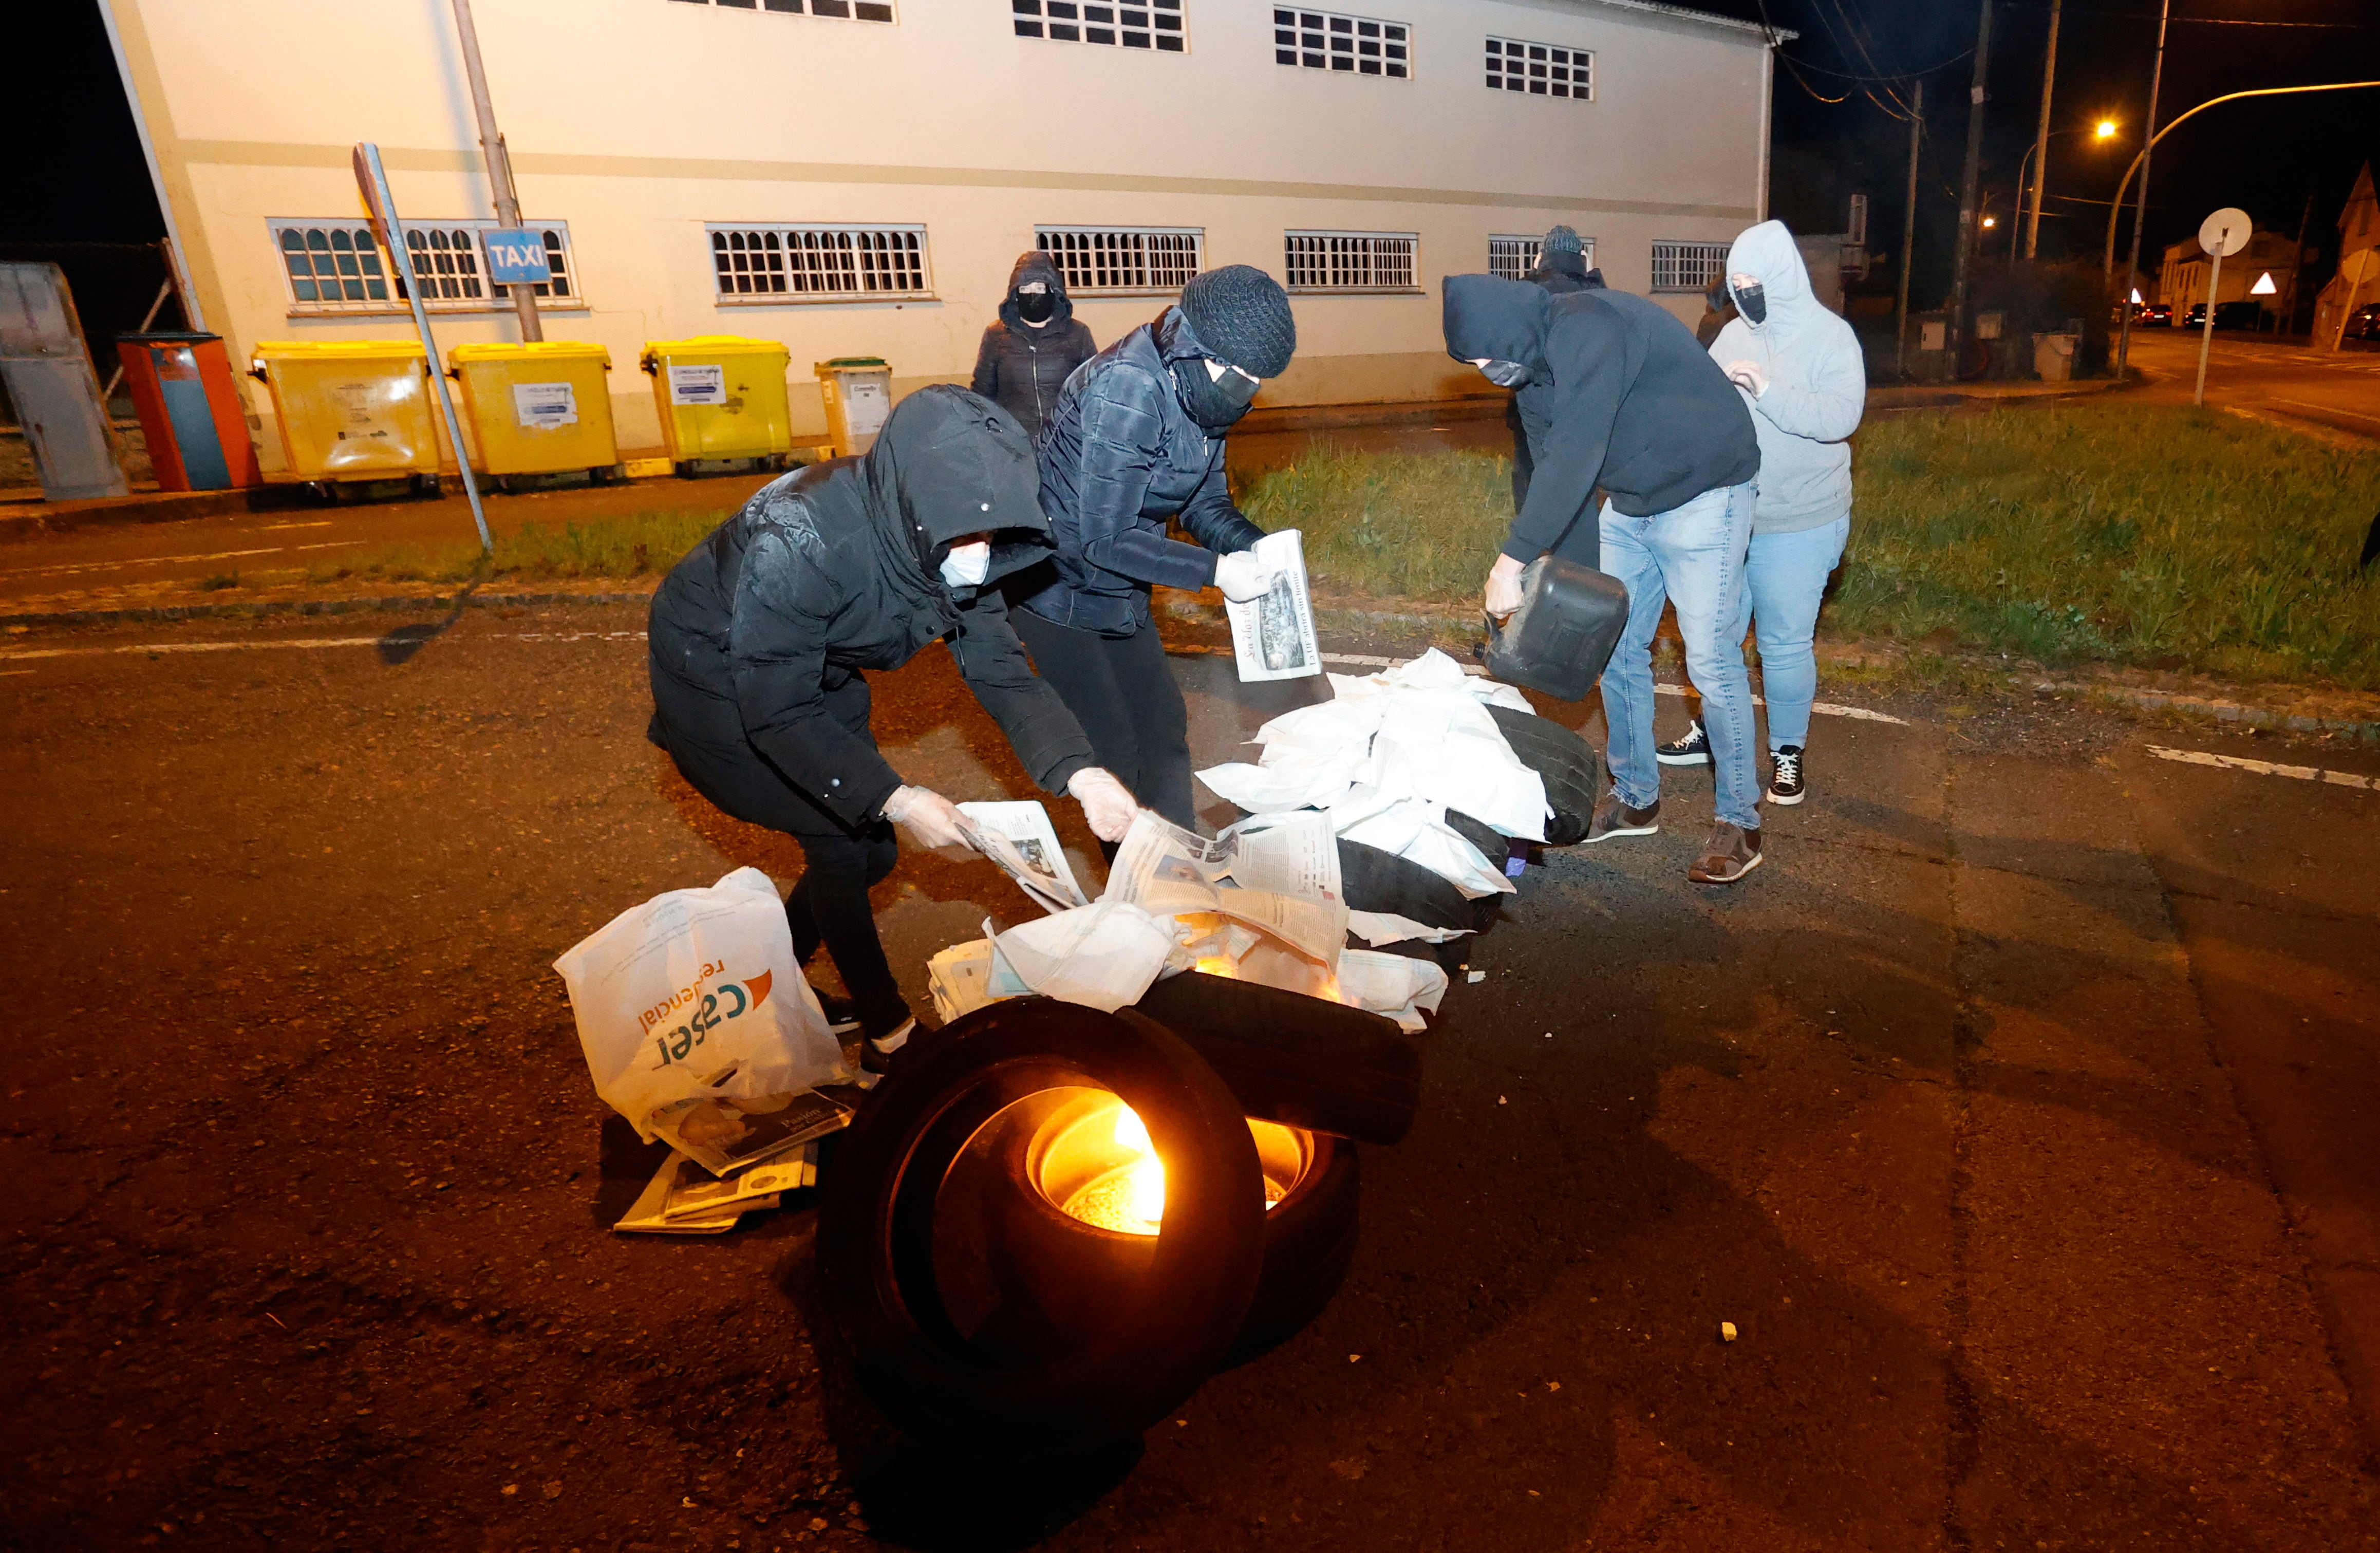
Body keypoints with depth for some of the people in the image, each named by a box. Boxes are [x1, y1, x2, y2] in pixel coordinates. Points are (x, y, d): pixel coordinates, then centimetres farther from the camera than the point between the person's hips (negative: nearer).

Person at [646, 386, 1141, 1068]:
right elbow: (778, 713, -31)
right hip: (714, 680, -7)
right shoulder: (796, 543, -38)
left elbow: (1000, 671, -17)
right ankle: (889, 1034, 7)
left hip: (816, 673, 7)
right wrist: (895, 800, -35)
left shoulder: (955, 545, -18)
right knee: (839, 839, -11)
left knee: (868, 847, 7)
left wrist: (1080, 774, -31)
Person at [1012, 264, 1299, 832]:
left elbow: (1204, 500, 7)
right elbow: (1104, 539, -28)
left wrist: (1253, 544, -14)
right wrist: (1215, 571, -27)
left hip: (1120, 592, 9)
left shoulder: (1198, 391, -2)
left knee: (1165, 725, 14)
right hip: (1061, 588, -9)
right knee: (1113, 752, -4)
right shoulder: (1130, 389, -28)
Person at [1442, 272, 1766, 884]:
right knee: (1618, 651, 11)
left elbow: (1574, 460, -32)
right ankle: (1636, 798, 26)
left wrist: (1513, 562, -32)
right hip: (1629, 504, 9)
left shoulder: (1588, 330, -25)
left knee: (1710, 659, -5)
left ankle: (1740, 823, 9)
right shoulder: (1546, 357, 5)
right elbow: (1557, 464, 7)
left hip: (1701, 497, -9)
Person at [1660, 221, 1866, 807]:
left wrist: (1766, 388, -27)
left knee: (1785, 643, 1)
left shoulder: (1829, 336, -8)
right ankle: (1712, 732, 32)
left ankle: (1788, 752, 19)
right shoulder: (1734, 334, 8)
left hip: (1799, 524, -5)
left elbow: (1841, 416, -21)